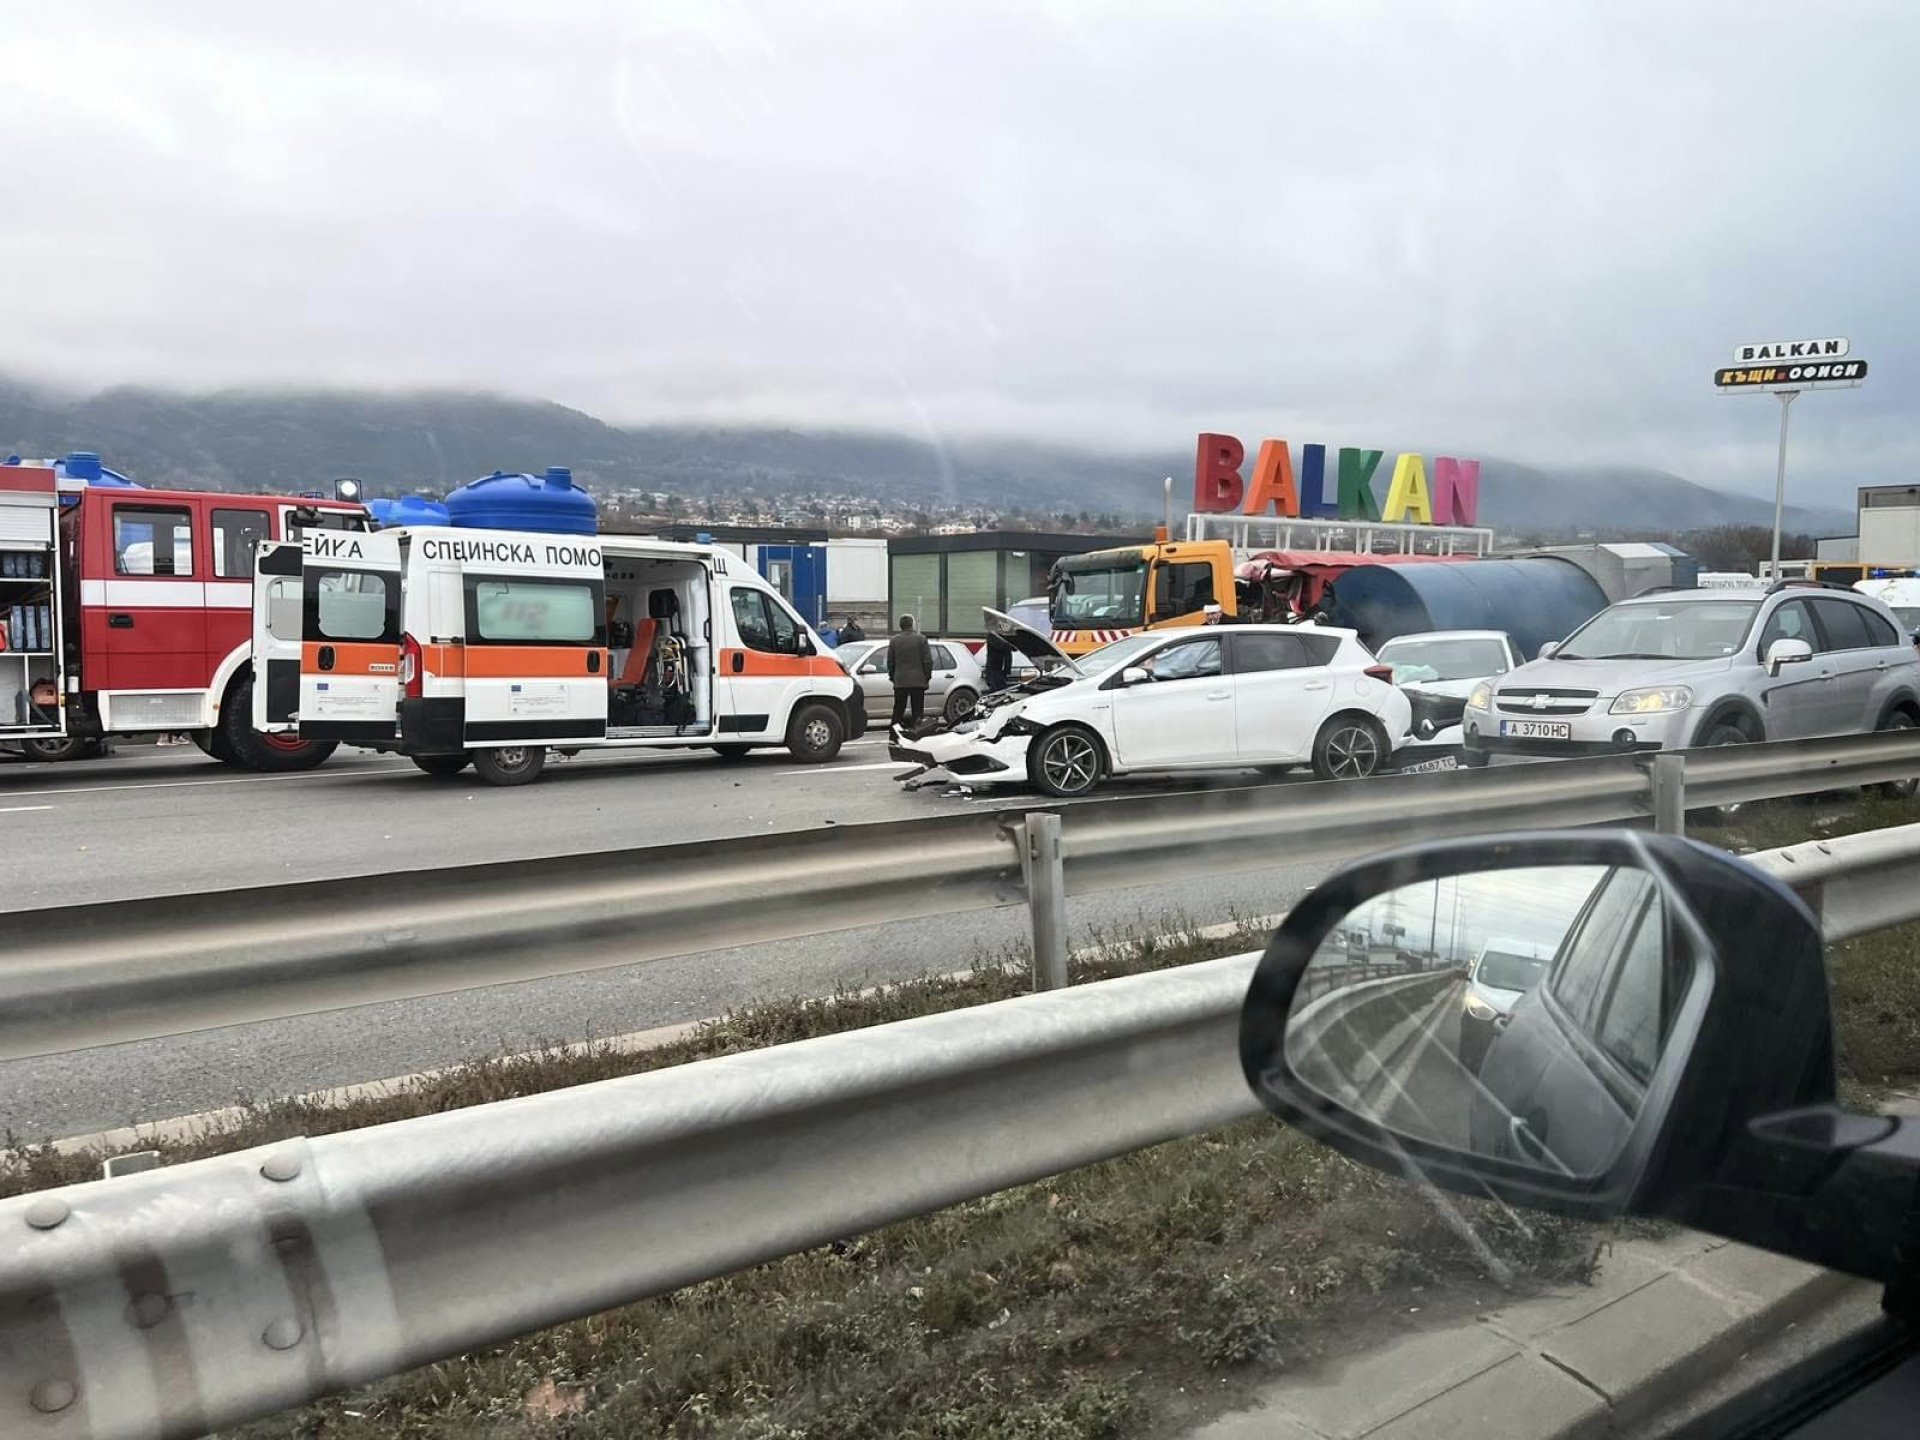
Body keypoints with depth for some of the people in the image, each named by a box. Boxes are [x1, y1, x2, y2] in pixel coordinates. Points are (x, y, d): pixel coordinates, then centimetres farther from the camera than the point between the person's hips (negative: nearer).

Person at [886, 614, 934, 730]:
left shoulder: (894, 640, 4)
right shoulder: (921, 639, -4)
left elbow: (890, 662, 8)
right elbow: (928, 661, -5)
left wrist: (893, 677, 18)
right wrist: (927, 677, 6)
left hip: (900, 681, 2)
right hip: (918, 681, -2)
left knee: (898, 711, 8)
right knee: (917, 711, 2)